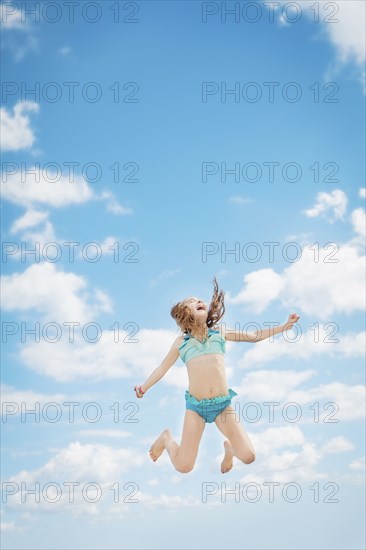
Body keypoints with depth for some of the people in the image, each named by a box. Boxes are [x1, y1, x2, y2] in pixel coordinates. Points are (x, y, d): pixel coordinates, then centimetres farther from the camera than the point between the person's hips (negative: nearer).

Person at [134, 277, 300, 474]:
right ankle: (167, 438, 30)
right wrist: (144, 387, 0)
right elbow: (163, 367, 15)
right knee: (183, 467, -3)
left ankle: (229, 447, 28)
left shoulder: (219, 332, 14)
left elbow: (254, 336, 20)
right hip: (195, 405, -1)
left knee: (248, 456, -8)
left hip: (223, 404, 1)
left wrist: (284, 326, 17)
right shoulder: (181, 341, 11)